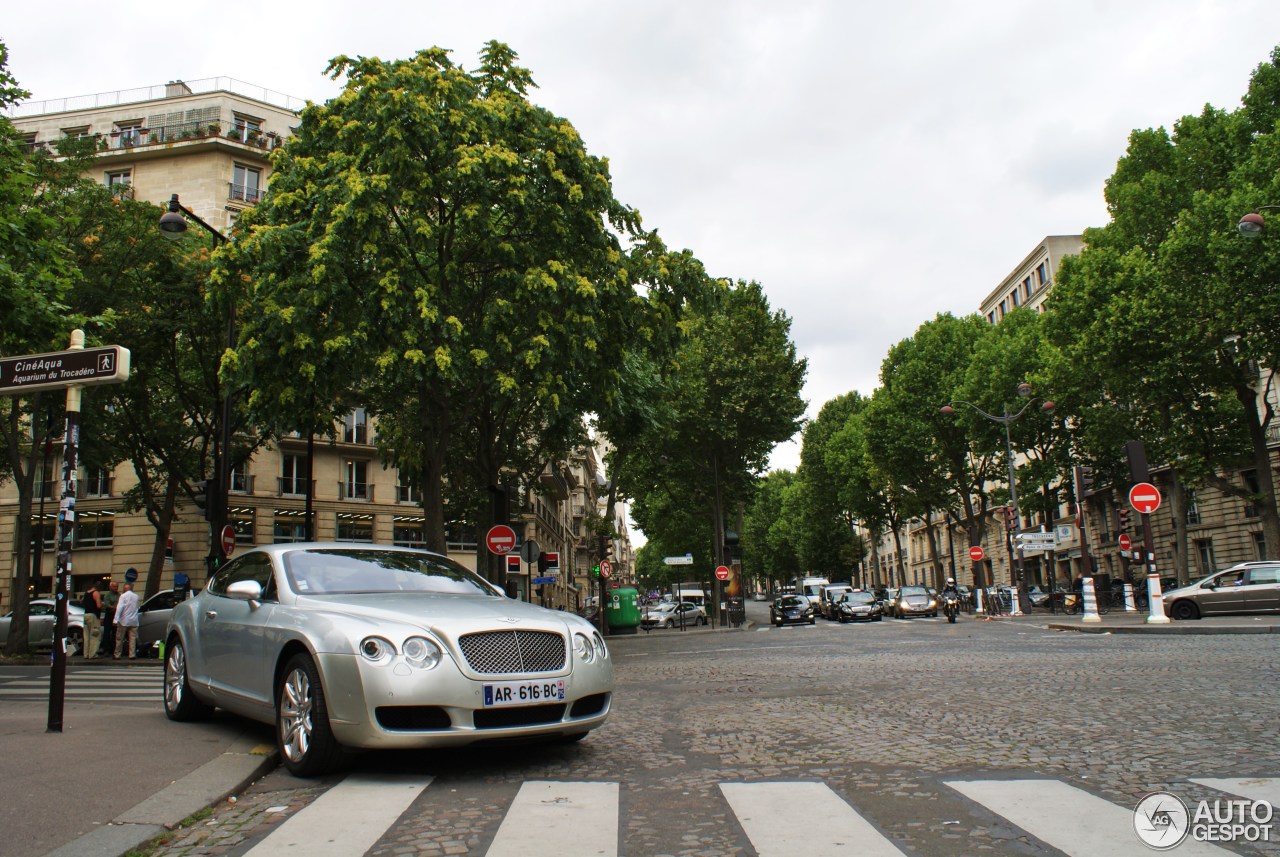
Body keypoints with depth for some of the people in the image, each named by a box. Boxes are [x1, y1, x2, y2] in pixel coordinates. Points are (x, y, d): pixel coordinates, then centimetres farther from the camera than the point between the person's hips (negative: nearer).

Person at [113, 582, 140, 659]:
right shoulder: (136, 596, 8)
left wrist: (116, 620, -16)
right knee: (133, 638, 4)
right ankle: (132, 655, -1)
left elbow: (119, 608, -14)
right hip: (134, 621, 3)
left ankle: (117, 655, 10)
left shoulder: (123, 596, -7)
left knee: (119, 638, 7)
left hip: (124, 621, -3)